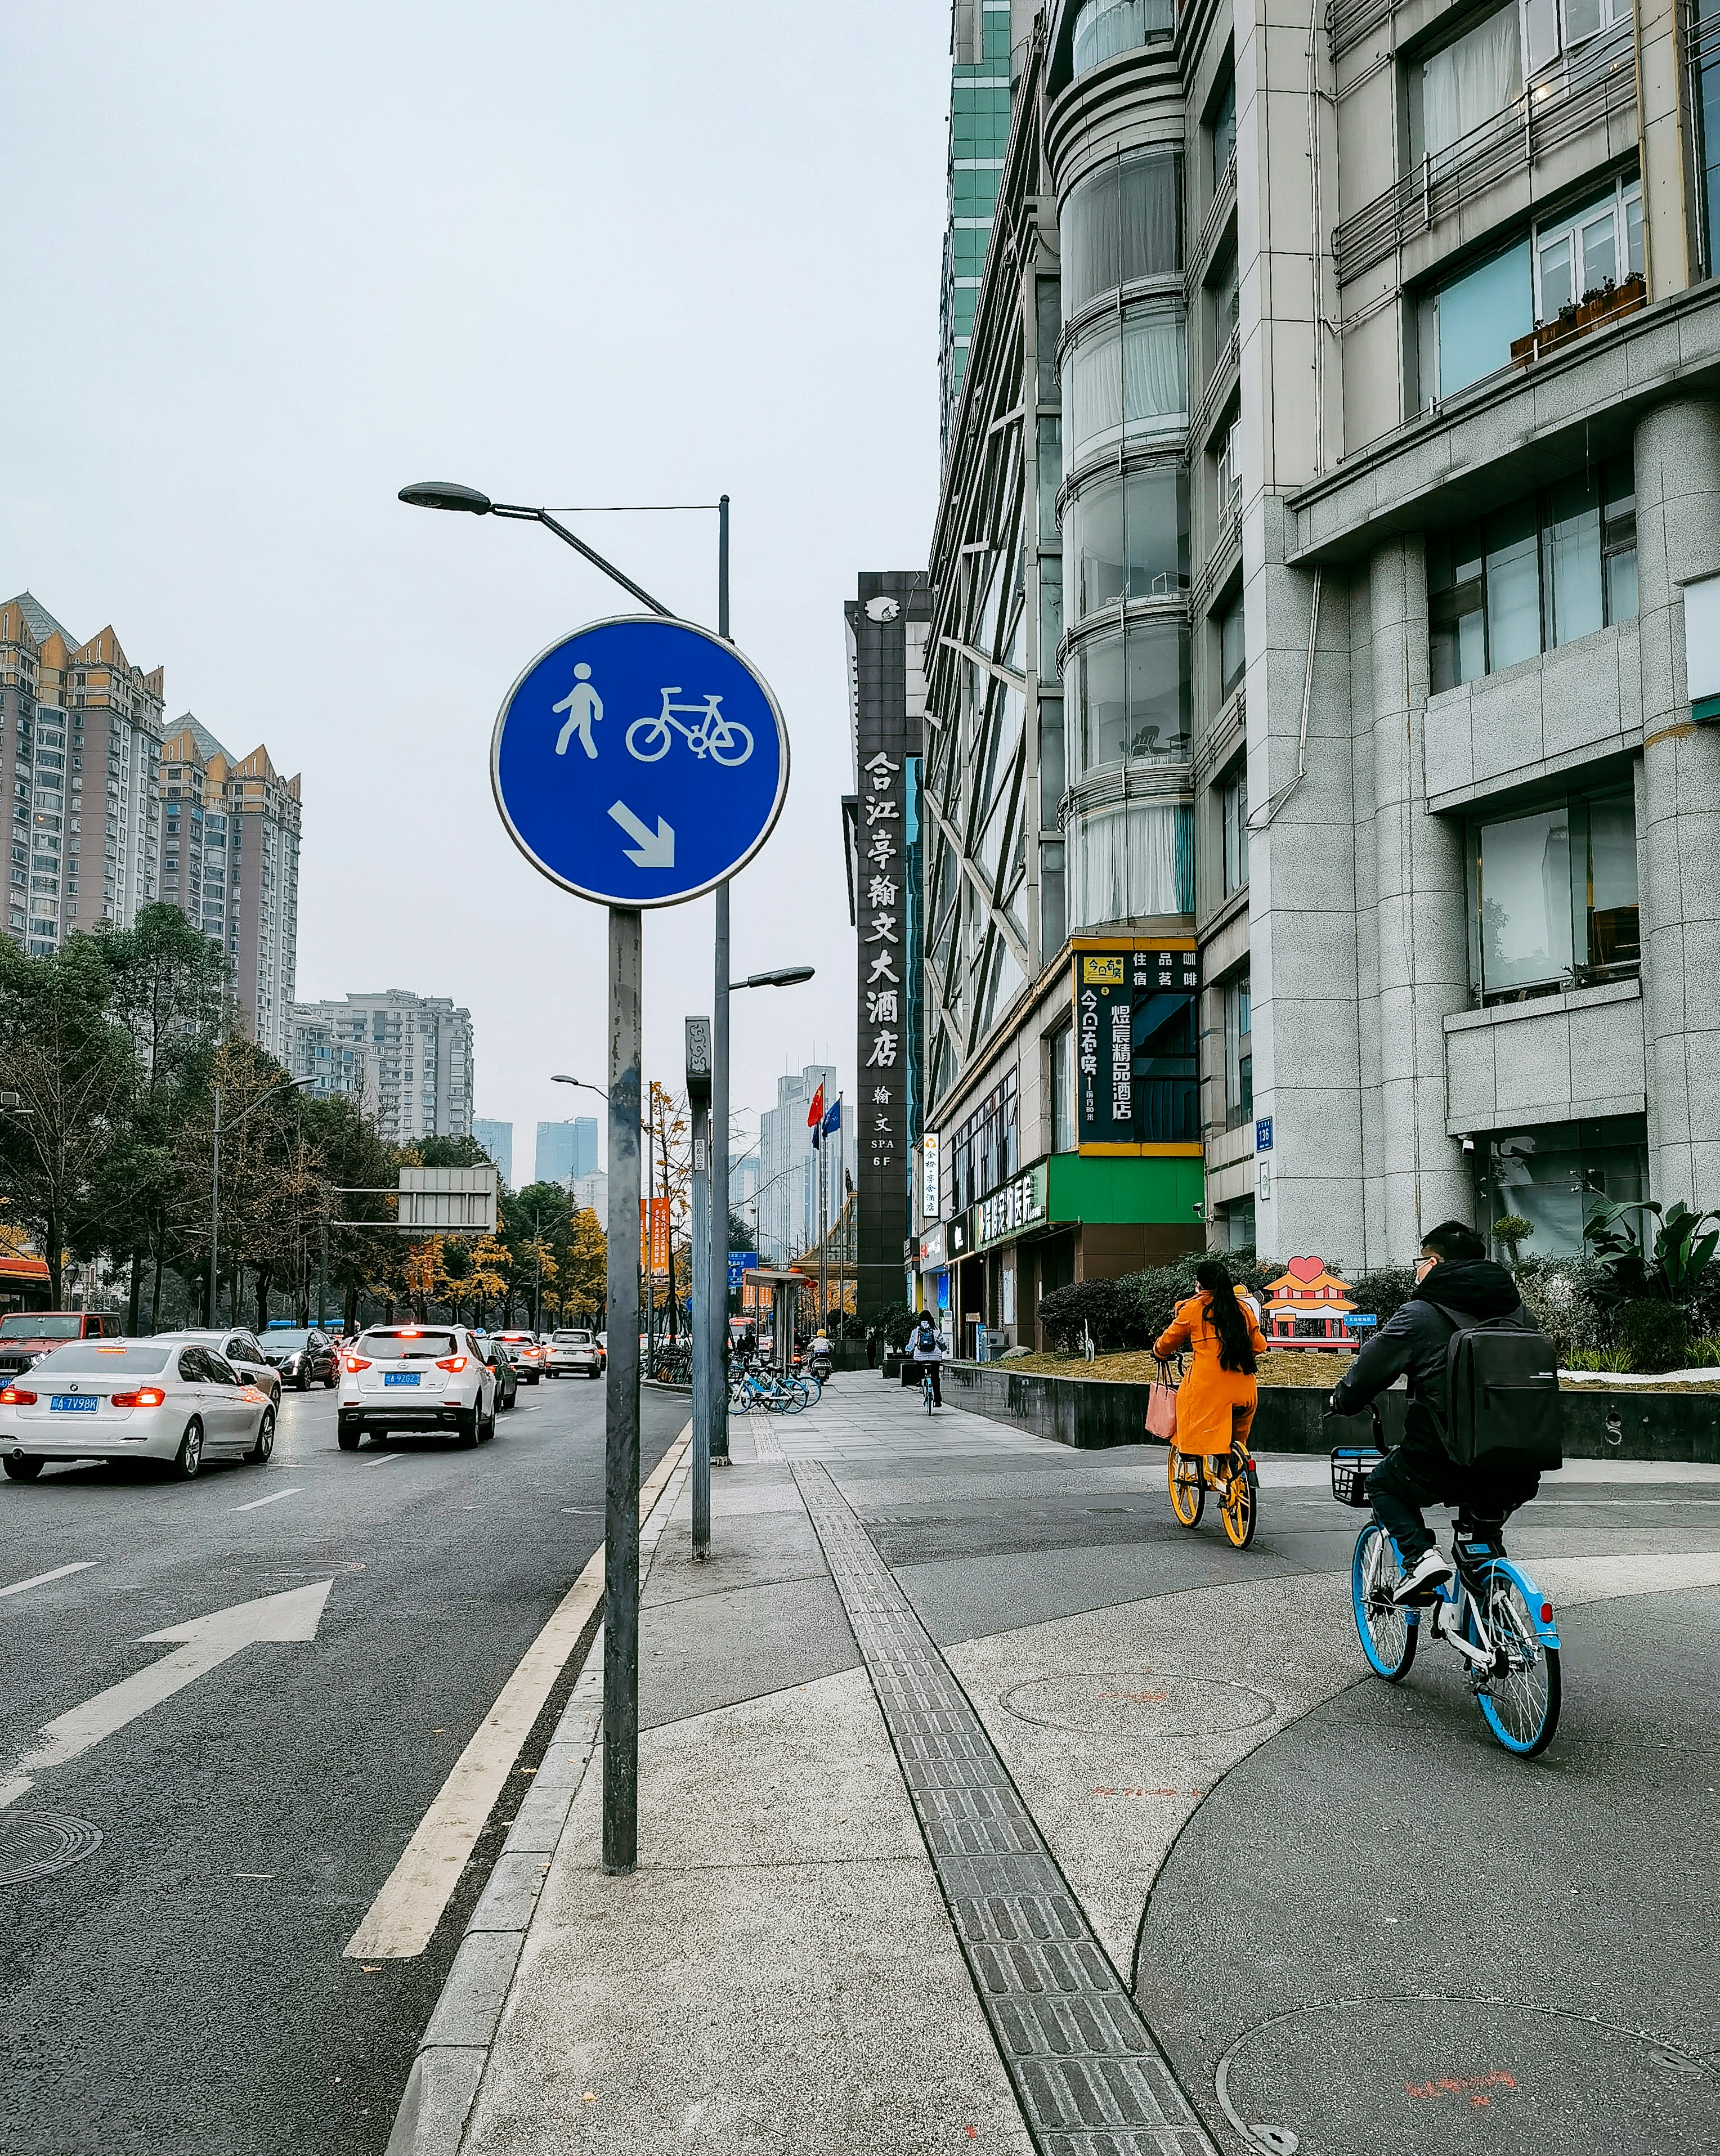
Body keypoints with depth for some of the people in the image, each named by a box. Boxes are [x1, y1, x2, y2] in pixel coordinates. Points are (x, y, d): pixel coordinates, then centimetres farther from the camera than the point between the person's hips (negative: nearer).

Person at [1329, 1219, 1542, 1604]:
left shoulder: (1418, 1315, -6)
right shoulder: (1519, 1314, 11)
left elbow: (1367, 1373, -2)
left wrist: (1342, 1400, 20)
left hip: (1444, 1470, -5)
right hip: (1519, 1478, 6)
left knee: (1384, 1483, 23)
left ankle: (1420, 1555, 1)